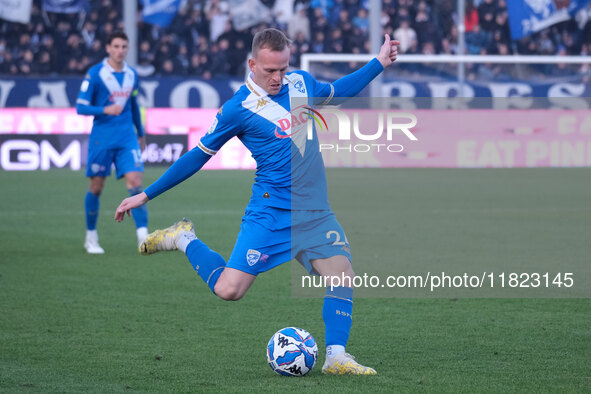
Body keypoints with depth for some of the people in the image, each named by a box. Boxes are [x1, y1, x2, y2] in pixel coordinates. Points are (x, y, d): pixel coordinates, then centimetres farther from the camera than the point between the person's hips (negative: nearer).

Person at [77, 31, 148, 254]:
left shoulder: (131, 75, 8)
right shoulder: (95, 74, -7)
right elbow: (81, 107, -9)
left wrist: (141, 133, 27)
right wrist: (105, 110, -24)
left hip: (127, 138, 3)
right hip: (101, 139, -3)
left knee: (135, 183, -11)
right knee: (96, 187, 4)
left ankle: (143, 237, -15)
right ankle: (91, 238, 21)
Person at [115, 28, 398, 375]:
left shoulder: (302, 83, 6)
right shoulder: (238, 108, -10)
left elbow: (339, 90, 30)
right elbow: (197, 157, -2)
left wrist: (379, 63, 25)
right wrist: (145, 196, 0)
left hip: (315, 213, 5)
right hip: (271, 212, -5)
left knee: (343, 275, -11)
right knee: (228, 290, -11)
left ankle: (336, 358, 0)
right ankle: (184, 240, 14)